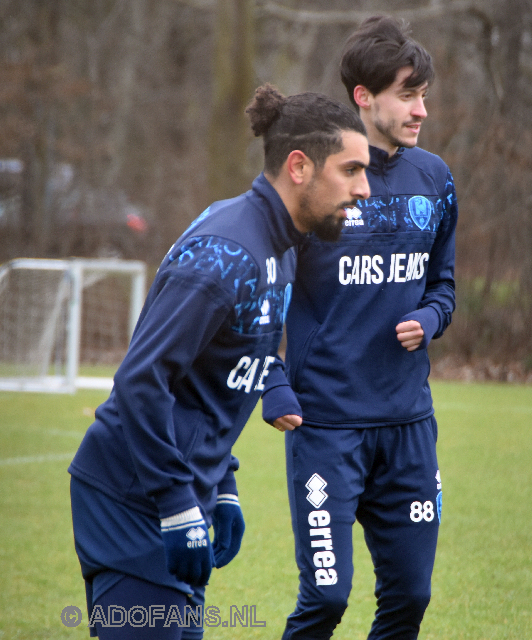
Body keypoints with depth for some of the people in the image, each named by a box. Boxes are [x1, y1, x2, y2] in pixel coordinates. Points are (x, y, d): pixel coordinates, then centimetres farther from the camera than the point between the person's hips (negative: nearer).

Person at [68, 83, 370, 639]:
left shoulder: (273, 249, 12)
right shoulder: (224, 255, -19)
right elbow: (141, 379, -24)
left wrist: (221, 490, 18)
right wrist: (180, 513, -22)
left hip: (181, 496, 10)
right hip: (135, 504, -10)